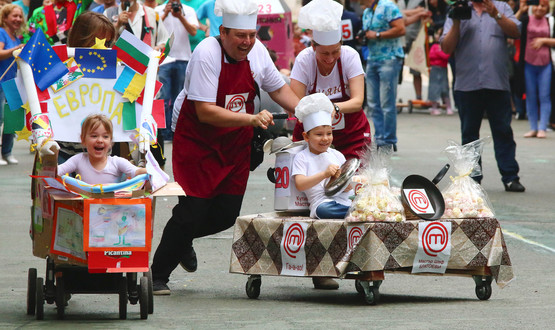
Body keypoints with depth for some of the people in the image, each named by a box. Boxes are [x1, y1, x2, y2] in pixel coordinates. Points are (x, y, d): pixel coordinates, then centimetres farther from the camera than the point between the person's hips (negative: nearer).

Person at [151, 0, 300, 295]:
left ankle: (182, 239, 34)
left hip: (235, 143, 6)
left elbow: (278, 88, 12)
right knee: (192, 212, -10)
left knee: (227, 214, 3)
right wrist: (251, 119, -36)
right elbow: (205, 112, -28)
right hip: (196, 140, -6)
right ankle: (158, 275, 7)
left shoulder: (257, 51, -4)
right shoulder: (206, 54, -23)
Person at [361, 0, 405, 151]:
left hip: (389, 59, -9)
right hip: (372, 60, 9)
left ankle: (389, 142, -1)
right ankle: (379, 139, 10)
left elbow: (401, 29, -17)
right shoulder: (366, 13, 18)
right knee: (373, 103, 5)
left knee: (387, 103, -7)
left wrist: (377, 35, -15)